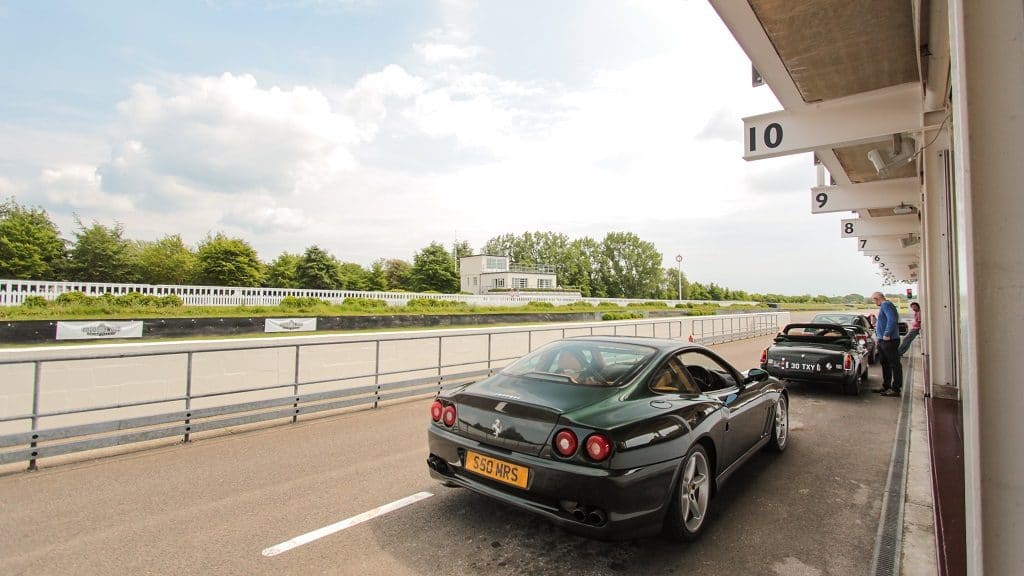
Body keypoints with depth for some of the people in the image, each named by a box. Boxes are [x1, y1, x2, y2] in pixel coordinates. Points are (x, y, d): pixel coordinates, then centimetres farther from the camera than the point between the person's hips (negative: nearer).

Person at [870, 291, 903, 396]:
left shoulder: (886, 305, -13)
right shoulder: (883, 306, 18)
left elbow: (892, 320, -25)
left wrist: (887, 334, -23)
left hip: (889, 340, -11)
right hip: (883, 340, 11)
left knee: (894, 364, -5)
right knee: (885, 364, 17)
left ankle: (896, 389, -2)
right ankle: (886, 386, 26)